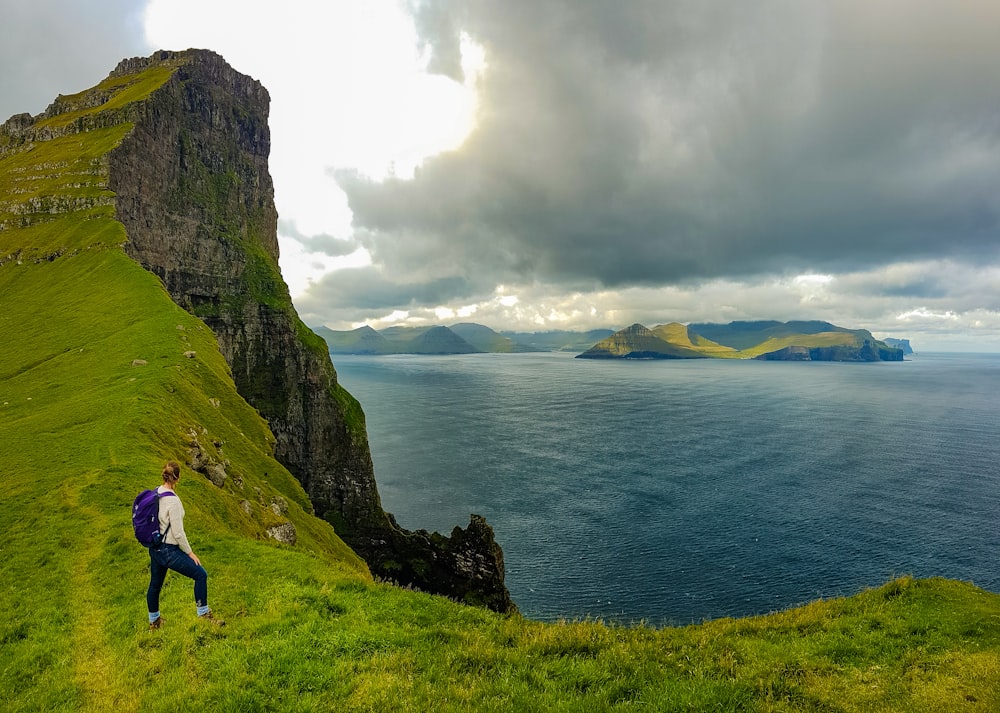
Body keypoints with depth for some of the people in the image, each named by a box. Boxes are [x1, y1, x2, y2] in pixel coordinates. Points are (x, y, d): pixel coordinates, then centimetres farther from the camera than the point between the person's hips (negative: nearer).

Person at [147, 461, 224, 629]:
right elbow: (178, 533, -20)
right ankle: (203, 614, 9)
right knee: (200, 574, 0)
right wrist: (189, 552, -9)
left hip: (155, 548, 9)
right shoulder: (173, 500, -24)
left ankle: (154, 621, 42)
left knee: (155, 584, 23)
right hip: (168, 550, -9)